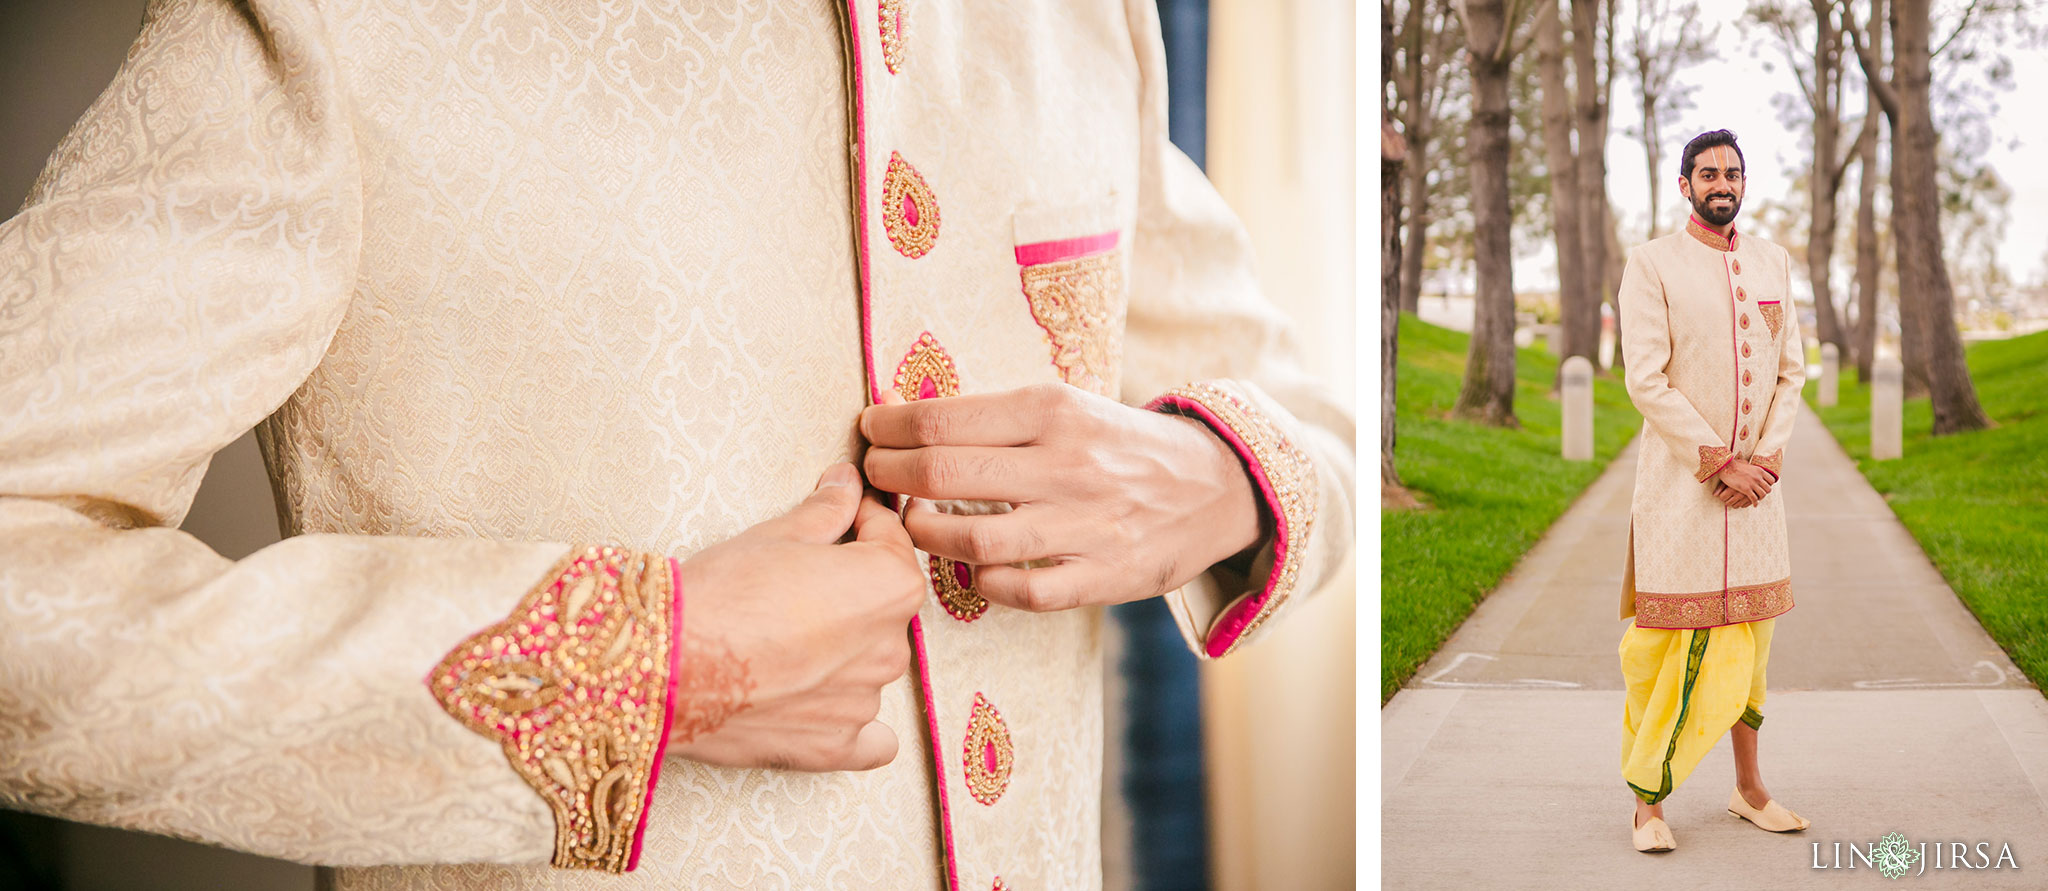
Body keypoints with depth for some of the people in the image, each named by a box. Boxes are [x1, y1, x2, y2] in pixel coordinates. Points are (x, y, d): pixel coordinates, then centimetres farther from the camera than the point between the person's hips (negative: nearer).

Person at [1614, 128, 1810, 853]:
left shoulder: (1773, 262, 12)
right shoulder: (1652, 263, -4)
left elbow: (1791, 370, 11)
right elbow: (1646, 381, -11)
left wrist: (1768, 456, -4)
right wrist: (1721, 463, -14)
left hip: (1756, 477, 5)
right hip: (1680, 479, -5)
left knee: (1748, 635, 10)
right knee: (1669, 641, -4)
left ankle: (1749, 789, 22)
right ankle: (1648, 800, 6)